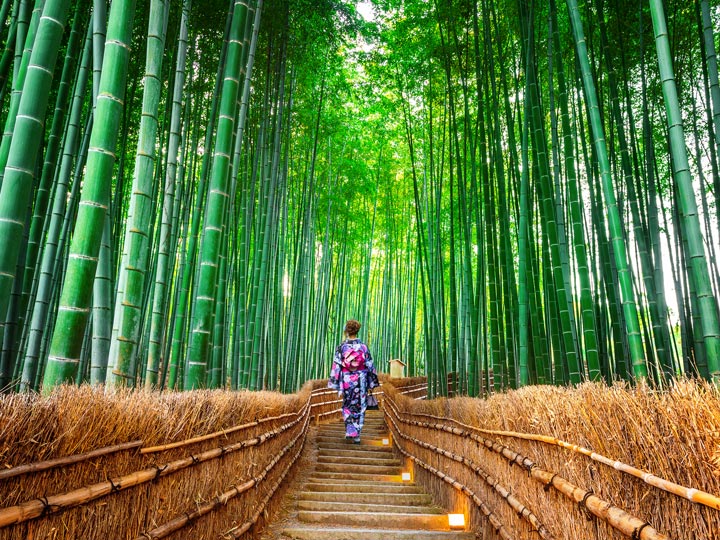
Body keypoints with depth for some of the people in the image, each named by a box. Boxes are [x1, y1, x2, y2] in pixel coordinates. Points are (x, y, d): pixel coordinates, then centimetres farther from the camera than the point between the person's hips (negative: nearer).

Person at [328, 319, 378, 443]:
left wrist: (335, 384, -2)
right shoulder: (363, 347, -5)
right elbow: (370, 366, -3)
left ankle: (349, 431, 16)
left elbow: (336, 366, -8)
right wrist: (372, 383, 6)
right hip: (361, 381, 0)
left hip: (346, 381, 0)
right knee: (359, 408, 11)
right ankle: (356, 435, 11)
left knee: (347, 406, 20)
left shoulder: (341, 347, -8)